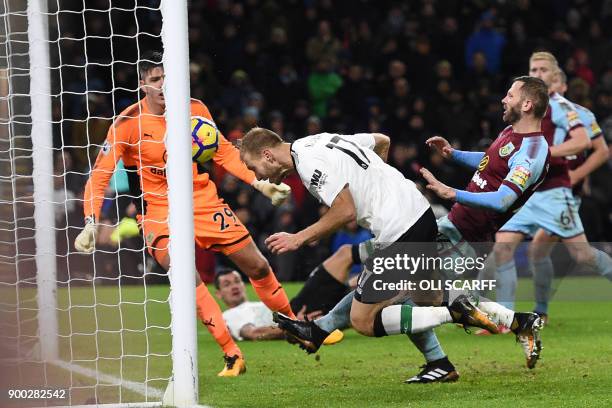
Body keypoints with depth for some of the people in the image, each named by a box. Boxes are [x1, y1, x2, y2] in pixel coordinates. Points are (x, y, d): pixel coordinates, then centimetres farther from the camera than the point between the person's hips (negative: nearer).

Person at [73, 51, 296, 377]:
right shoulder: (128, 122, -14)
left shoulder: (195, 108, -3)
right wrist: (90, 224, -25)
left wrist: (260, 183, 3)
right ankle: (232, 355, -20)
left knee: (258, 266, 7)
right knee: (186, 275, -28)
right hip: (159, 212, -4)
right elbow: (99, 176, -14)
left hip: (205, 203, 4)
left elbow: (223, 152, 11)